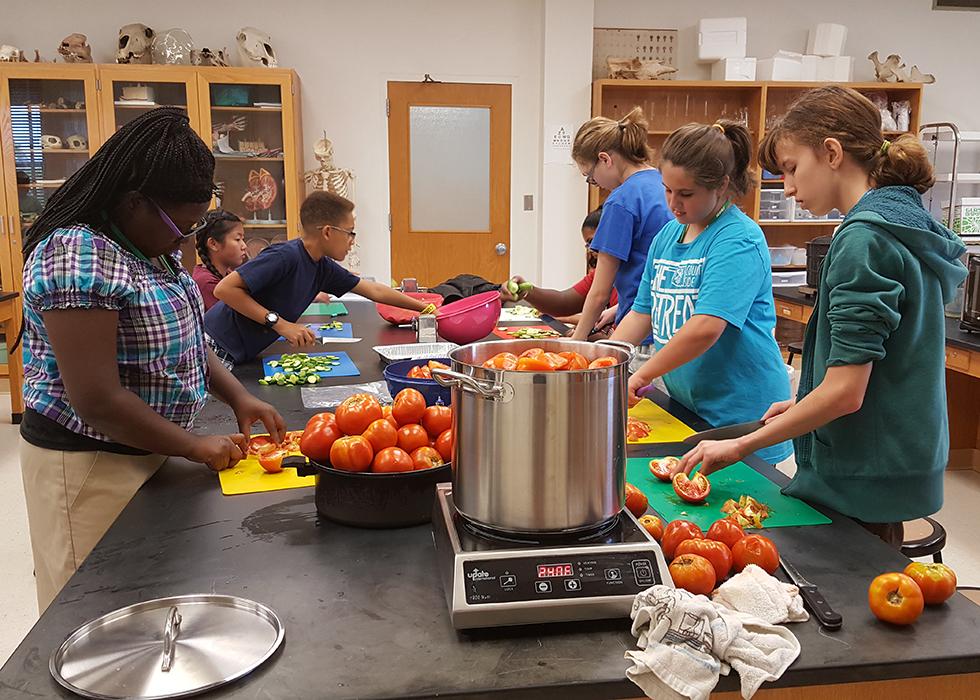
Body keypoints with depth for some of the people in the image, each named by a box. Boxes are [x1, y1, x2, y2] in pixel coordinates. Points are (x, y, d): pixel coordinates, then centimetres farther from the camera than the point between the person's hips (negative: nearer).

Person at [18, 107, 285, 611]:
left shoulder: (152, 246, 5)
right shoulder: (78, 257, -24)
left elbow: (180, 338, 17)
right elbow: (97, 402, -27)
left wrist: (238, 396, 3)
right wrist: (195, 447, -17)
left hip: (146, 448, 9)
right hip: (88, 465, -8)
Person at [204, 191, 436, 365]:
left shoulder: (323, 267, 2)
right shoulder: (284, 256, -23)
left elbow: (373, 290, 13)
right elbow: (224, 289, -25)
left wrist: (421, 307, 17)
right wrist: (279, 323, -26)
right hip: (216, 349, -8)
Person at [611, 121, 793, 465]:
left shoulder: (739, 240, -15)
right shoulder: (667, 235, 10)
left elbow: (706, 327, -25)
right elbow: (642, 312, 12)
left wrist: (641, 376, -19)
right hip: (682, 406, 7)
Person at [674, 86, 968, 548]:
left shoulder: (864, 240, -19)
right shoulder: (906, 223, 11)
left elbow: (845, 392, -23)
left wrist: (741, 445, -14)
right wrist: (805, 403, 12)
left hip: (864, 482, -9)